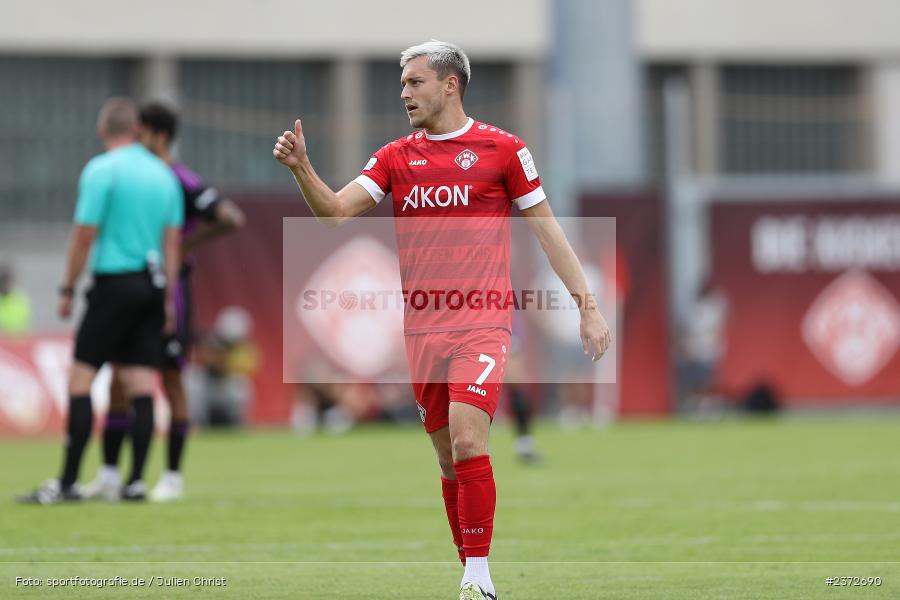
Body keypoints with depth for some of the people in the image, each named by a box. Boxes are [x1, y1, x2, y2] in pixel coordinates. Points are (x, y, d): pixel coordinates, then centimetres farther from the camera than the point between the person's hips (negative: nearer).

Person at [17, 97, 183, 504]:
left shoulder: (101, 170, -8)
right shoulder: (163, 174, 10)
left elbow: (85, 235, -10)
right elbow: (172, 241, 10)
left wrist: (68, 289, -1)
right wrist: (169, 298, 14)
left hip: (114, 283, -6)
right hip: (151, 285, 6)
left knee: (81, 378, -4)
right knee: (141, 384, 5)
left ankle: (68, 482, -8)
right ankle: (136, 481, 2)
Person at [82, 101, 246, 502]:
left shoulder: (182, 183, -12)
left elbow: (232, 219, -17)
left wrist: (188, 244, -10)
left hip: (169, 290, -7)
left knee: (171, 380, 0)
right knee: (119, 380, 3)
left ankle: (173, 476, 7)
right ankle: (109, 474, 7)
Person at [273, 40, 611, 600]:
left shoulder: (502, 149, 1)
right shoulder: (396, 157, 11)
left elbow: (547, 228, 5)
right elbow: (336, 211, 2)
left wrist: (588, 306, 3)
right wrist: (301, 167, -15)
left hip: (482, 323, -4)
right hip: (422, 328, 4)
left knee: (467, 441, -20)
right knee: (449, 459, 7)